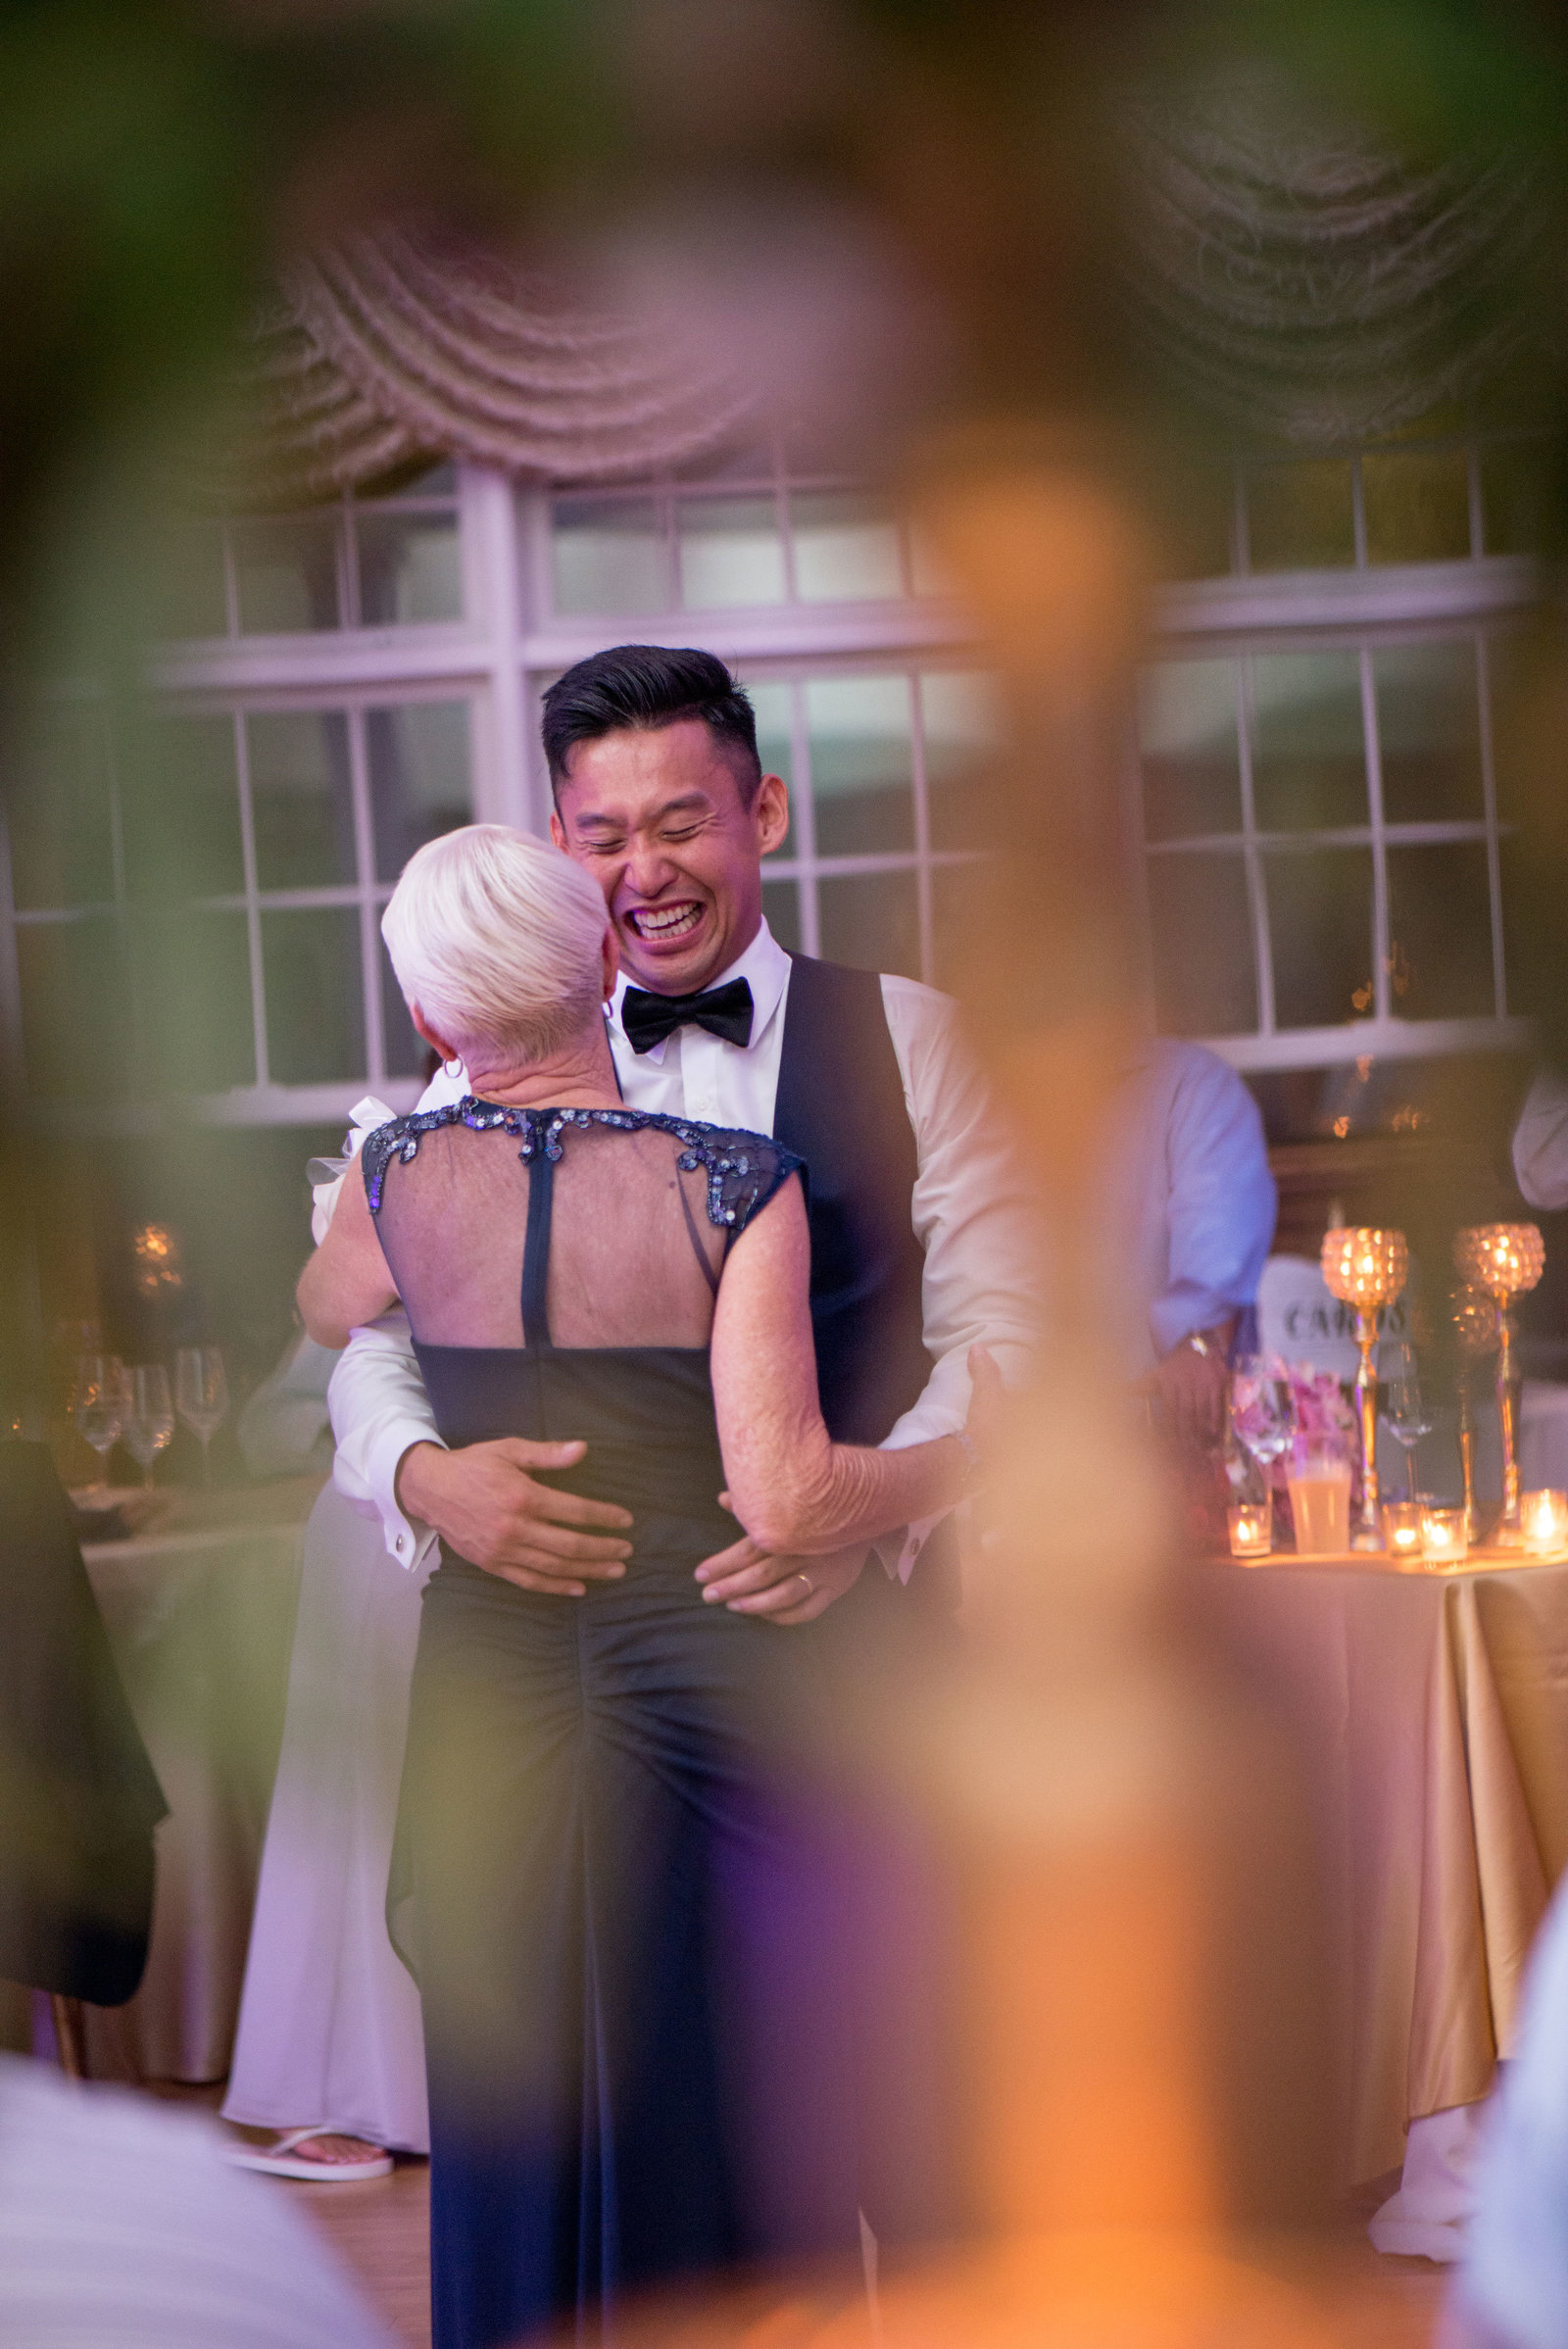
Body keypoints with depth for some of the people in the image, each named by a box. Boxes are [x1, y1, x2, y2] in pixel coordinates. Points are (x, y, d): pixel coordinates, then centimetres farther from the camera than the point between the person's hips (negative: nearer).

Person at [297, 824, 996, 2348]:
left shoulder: (400, 1175, -1)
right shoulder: (731, 1183, -13)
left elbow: (325, 1309, 23)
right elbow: (784, 1505, -18)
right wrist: (968, 1453, -2)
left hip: (490, 1692, 3)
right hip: (713, 1690, -3)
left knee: (515, 2135, 15)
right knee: (726, 2123, 10)